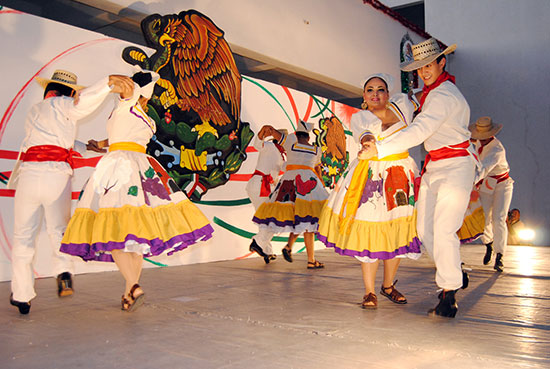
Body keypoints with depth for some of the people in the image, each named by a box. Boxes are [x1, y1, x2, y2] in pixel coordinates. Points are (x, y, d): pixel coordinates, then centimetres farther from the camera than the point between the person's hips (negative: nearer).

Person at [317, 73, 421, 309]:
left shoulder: (401, 105, 9)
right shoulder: (359, 118, 0)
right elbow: (363, 134, -24)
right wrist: (368, 140, -44)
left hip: (401, 178, 3)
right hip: (371, 179, -3)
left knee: (398, 234, 4)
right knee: (371, 235, -8)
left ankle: (388, 286, 23)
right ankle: (369, 292, 4)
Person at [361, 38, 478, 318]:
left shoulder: (444, 96, -19)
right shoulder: (432, 91, 12)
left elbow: (418, 132, -29)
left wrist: (379, 149, -27)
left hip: (455, 167, -9)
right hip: (433, 168, 9)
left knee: (443, 230, -15)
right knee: (425, 230, 6)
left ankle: (449, 297, -7)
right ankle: (455, 276, 24)